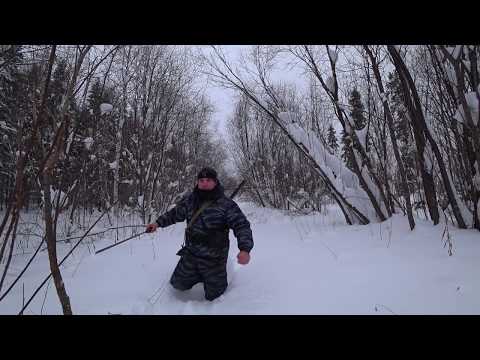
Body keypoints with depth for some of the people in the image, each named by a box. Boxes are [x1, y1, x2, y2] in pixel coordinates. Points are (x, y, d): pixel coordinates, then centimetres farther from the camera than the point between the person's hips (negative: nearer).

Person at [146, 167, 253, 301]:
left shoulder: (226, 204, -18)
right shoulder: (189, 199, -1)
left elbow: (241, 226, -22)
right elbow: (175, 213, 16)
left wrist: (245, 249, -36)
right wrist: (158, 223, 11)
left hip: (214, 259, -4)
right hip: (190, 255, 5)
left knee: (213, 295, 9)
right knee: (178, 284, 18)